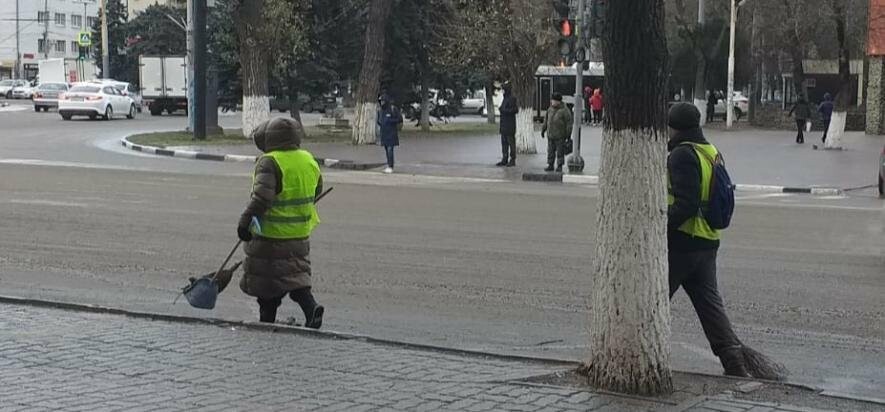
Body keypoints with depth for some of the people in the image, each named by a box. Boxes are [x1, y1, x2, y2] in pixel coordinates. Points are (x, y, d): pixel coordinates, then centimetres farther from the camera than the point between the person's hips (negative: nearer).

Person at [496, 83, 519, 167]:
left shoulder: (512, 99, -12)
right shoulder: (505, 99, 16)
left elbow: (515, 110, -20)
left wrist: (503, 110, -18)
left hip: (510, 125, -10)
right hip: (504, 125, 10)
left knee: (511, 142, -5)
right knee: (504, 143, 11)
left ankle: (512, 160, -2)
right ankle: (504, 160, 15)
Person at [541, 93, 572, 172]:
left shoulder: (564, 110, -10)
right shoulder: (550, 109, 9)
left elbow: (569, 123, -9)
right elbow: (546, 120, 20)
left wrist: (568, 134, -12)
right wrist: (543, 130, 19)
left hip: (560, 136, -6)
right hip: (551, 135, 6)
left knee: (560, 151, -1)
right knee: (550, 151, 8)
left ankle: (559, 166, 6)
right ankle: (550, 165, 15)